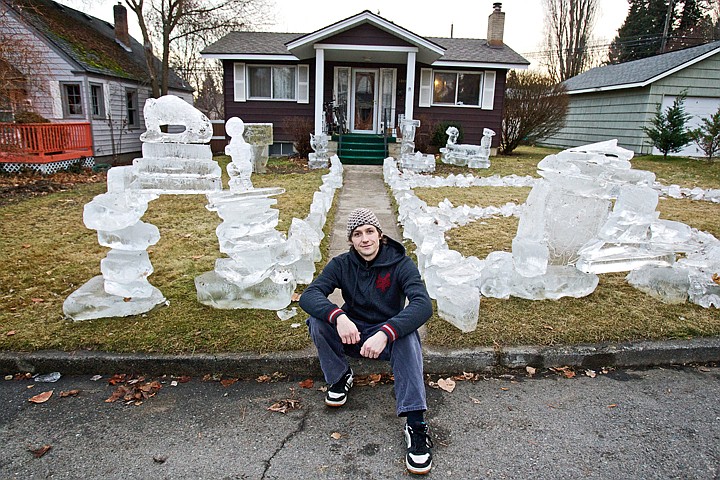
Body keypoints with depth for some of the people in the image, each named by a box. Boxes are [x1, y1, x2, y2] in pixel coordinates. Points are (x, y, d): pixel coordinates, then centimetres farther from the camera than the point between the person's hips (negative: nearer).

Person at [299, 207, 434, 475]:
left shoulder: (400, 264, -14)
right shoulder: (342, 265, -7)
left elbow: (423, 304, -30)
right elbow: (308, 295, -20)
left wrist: (386, 333, -46)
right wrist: (338, 316, -42)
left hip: (387, 337, -2)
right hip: (351, 334, 3)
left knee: (408, 335, -35)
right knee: (317, 320, -24)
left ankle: (415, 423, -33)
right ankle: (340, 377, 0)